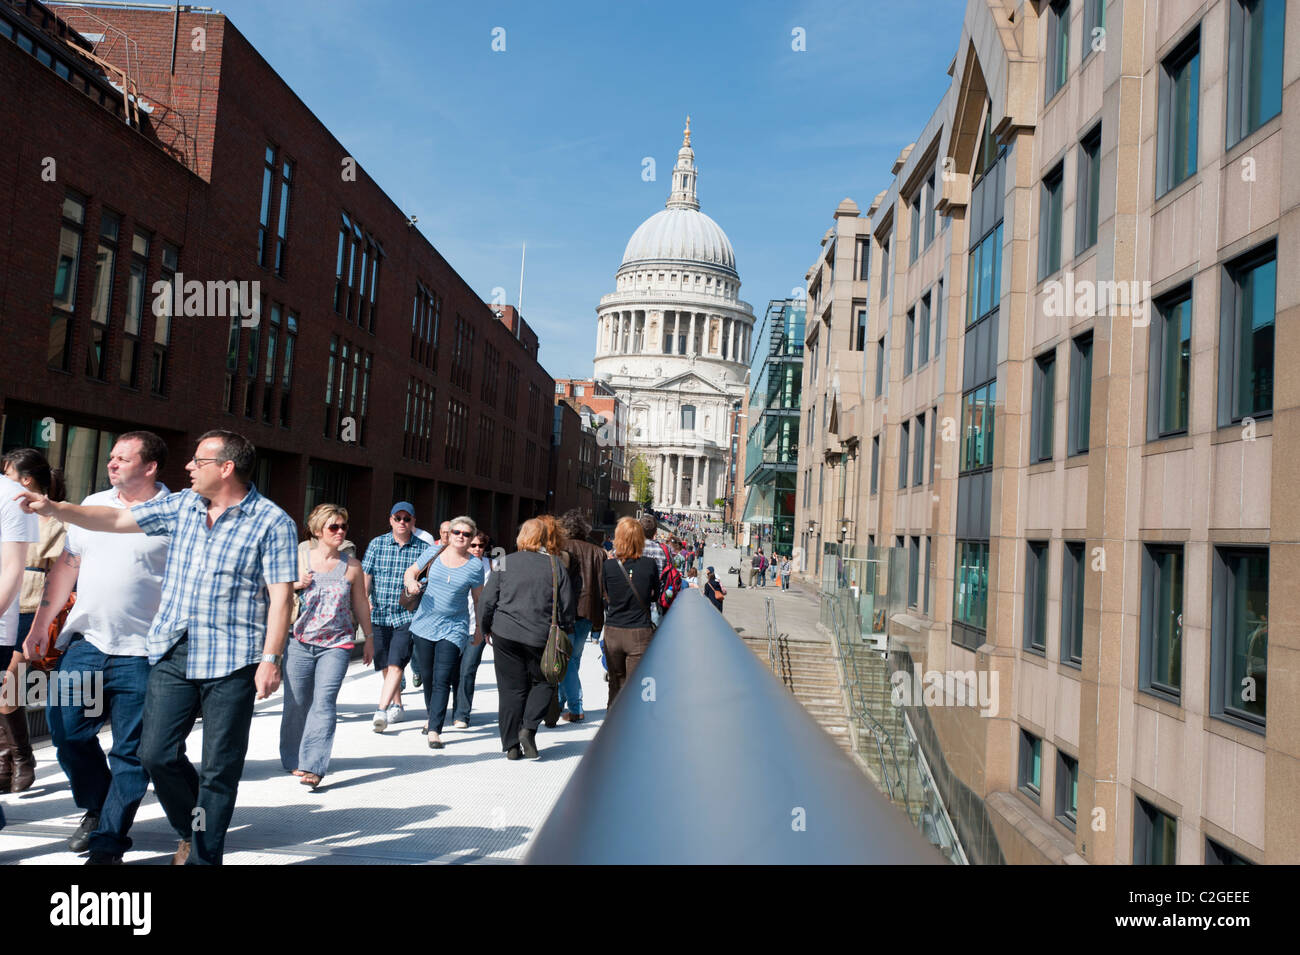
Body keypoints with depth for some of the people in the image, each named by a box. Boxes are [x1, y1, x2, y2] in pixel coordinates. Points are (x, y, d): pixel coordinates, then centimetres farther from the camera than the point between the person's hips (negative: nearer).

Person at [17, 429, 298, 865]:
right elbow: (116, 519, 17)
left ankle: (204, 856, 19)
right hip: (173, 653, 6)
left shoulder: (273, 522, -7)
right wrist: (55, 509, 6)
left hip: (231, 662, -5)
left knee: (219, 768, 3)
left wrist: (271, 658, -16)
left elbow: (281, 595, -11)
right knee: (156, 753, 5)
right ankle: (192, 831, 29)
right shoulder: (181, 506, 11)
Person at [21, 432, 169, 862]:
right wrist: (40, 625, 12)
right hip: (84, 641, 5)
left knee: (130, 751, 3)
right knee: (66, 730, 9)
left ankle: (109, 843, 17)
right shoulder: (93, 504, 10)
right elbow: (66, 567, 15)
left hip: (139, 653, -5)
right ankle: (97, 809, 33)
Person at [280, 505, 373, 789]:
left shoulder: (352, 565, 4)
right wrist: (296, 584, -9)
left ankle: (314, 765, -12)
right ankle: (294, 760, 25)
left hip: (337, 644, -1)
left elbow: (360, 604, 13)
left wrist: (368, 638, 16)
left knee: (324, 702, -12)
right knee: (296, 702, 6)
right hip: (300, 642, 1)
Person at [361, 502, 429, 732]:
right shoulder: (377, 544, 6)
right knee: (385, 666, 12)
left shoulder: (423, 549, 1)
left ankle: (381, 711, -19)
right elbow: (365, 574, 0)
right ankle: (397, 706, 29)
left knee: (396, 664, -15)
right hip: (378, 614, 3)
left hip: (407, 616, -3)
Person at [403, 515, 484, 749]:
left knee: (442, 680, -11)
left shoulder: (475, 566, -2)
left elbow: (479, 598, 8)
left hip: (453, 629, -2)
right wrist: (411, 583, -8)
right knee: (427, 677, 13)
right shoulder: (433, 554, 2)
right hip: (424, 624, 3)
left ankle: (434, 730, -10)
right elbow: (411, 571, 15)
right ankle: (432, 715, 37)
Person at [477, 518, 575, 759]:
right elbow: (567, 604, 1)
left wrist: (484, 628, 16)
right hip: (541, 637, -1)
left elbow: (487, 600, 2)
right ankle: (529, 728, -2)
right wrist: (565, 632, 13)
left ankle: (511, 745, 11)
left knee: (510, 688, 9)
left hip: (505, 634, 1)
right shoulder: (556, 565, -1)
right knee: (543, 682, 16)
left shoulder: (505, 563, 2)